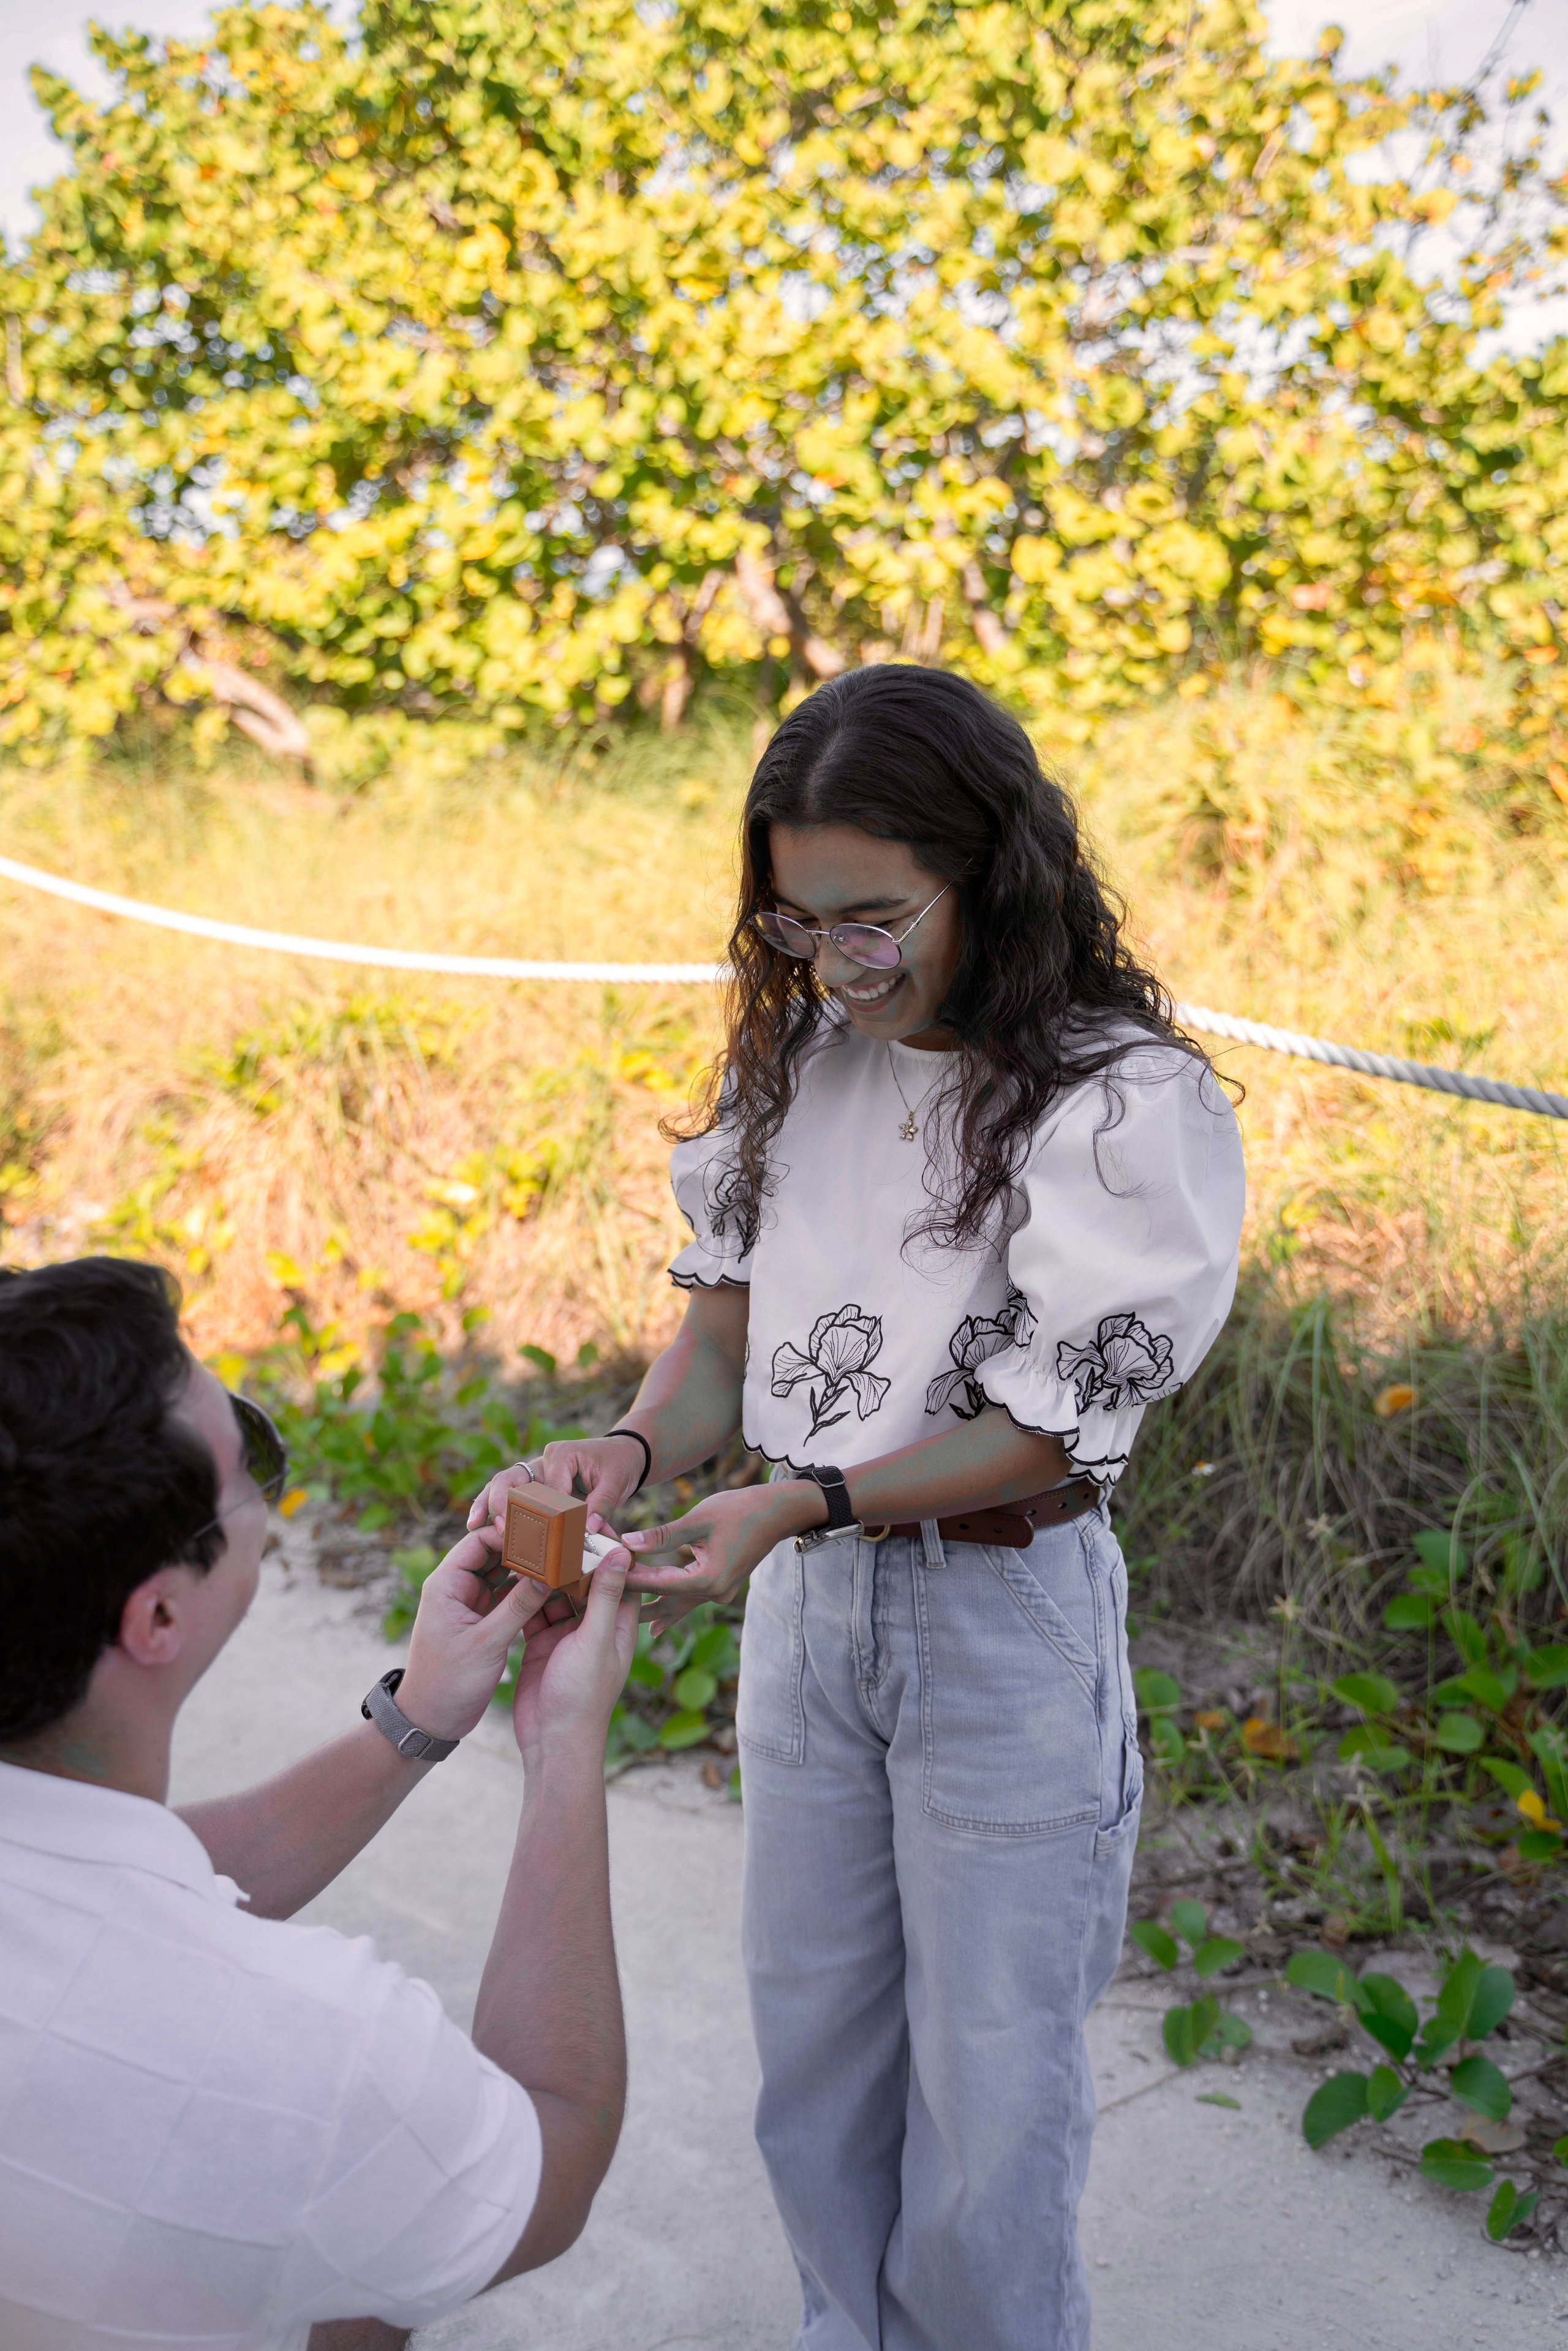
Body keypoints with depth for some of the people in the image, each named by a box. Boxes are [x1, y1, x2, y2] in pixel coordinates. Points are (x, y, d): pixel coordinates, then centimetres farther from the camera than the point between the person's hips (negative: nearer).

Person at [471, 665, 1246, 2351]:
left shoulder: (1128, 1101, -18)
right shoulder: (793, 1054, -1)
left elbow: (1052, 1429, -17)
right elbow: (726, 1316, 1)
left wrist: (797, 1501, -28)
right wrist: (633, 1446, -20)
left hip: (1005, 1618, -5)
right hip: (804, 1602, 6)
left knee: (987, 2080, 11)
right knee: (811, 2043, 20)